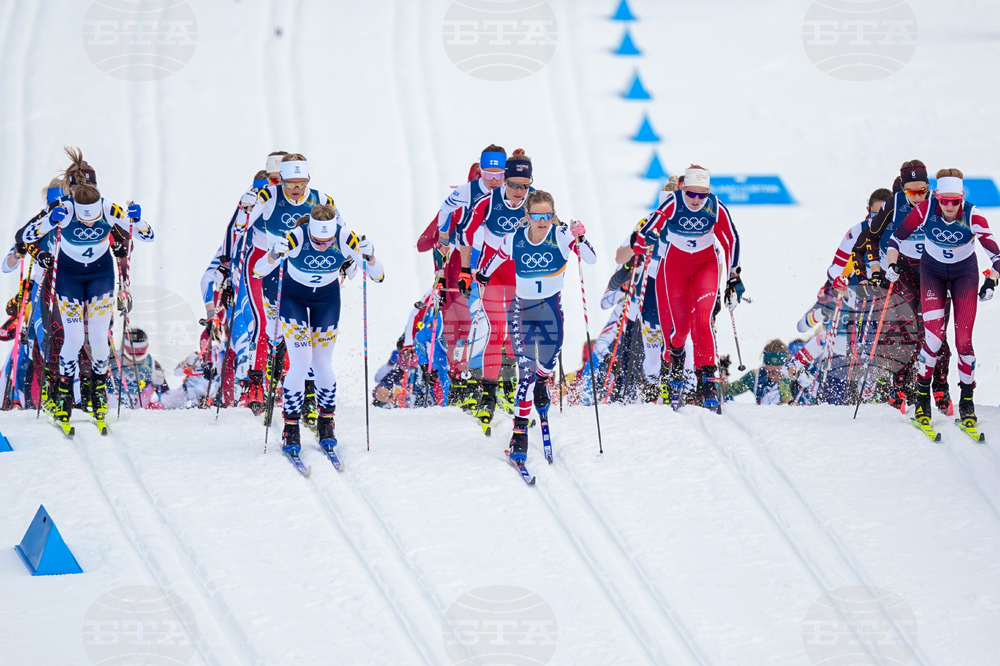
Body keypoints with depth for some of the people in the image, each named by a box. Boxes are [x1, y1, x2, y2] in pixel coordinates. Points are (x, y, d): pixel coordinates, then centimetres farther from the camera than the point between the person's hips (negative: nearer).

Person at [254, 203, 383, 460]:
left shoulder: (346, 239, -28)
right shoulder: (295, 238, -33)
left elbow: (378, 276, -22)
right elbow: (258, 271, -32)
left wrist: (369, 258, -42)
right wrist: (274, 254, -52)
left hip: (327, 297, 2)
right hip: (293, 295, -2)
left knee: (322, 363, 1)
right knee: (301, 361, -13)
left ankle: (326, 424, 22)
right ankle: (291, 429, 0)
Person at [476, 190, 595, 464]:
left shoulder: (561, 236, -14)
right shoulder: (514, 241, -10)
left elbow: (591, 259, -25)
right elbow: (497, 260, 11)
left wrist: (580, 239, -43)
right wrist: (481, 277, 23)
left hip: (551, 307, 1)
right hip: (523, 308, -1)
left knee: (548, 364, 10)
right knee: (526, 368, -15)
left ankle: (540, 382, 50)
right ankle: (519, 430, -13)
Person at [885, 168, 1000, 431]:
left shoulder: (972, 216, -26)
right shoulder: (924, 210, -24)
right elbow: (897, 238, -12)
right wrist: (892, 264, -25)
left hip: (964, 273, 0)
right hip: (932, 271, 0)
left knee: (963, 340, -5)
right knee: (934, 337, -15)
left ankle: (967, 400, 10)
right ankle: (922, 395, 1)